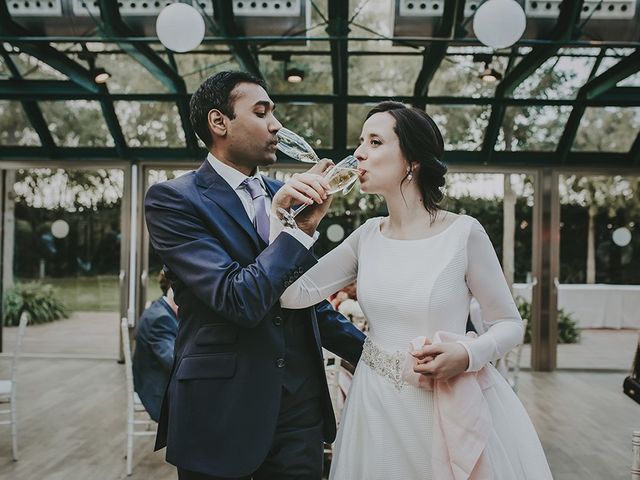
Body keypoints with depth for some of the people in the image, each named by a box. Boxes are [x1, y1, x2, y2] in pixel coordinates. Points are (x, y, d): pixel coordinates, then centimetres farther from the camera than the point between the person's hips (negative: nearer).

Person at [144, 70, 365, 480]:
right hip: (222, 413, -5)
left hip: (301, 404, 5)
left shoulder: (285, 195, 9)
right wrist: (302, 227, -18)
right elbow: (238, 300, -20)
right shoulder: (172, 199, -10)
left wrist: (372, 354, 10)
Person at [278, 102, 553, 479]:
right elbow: (293, 295, -5)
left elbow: (510, 324, -4)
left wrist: (468, 355, -23)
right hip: (377, 409, 4)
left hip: (450, 406, -4)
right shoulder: (367, 238, 2)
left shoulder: (463, 233, -11)